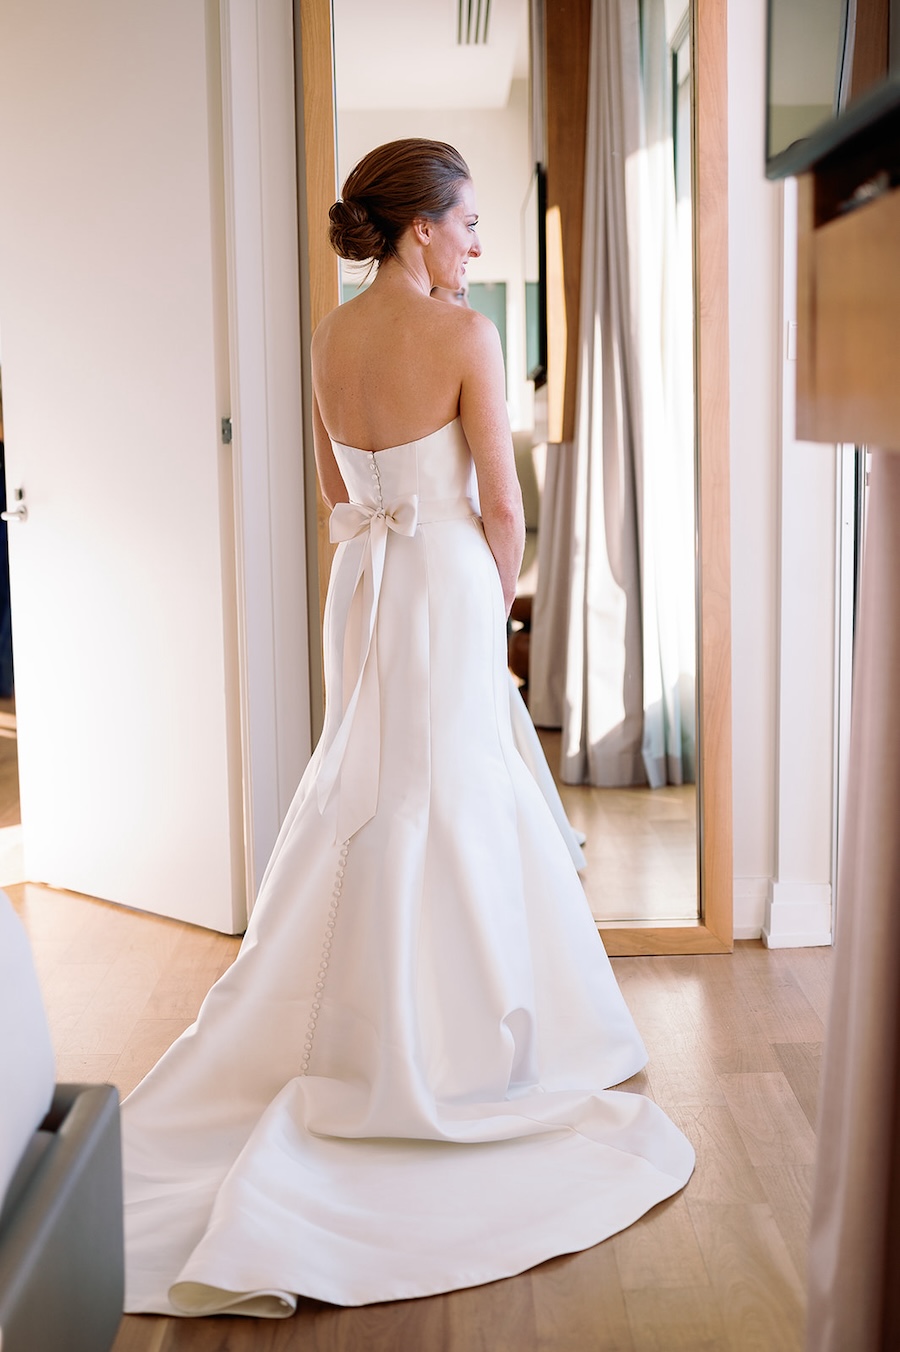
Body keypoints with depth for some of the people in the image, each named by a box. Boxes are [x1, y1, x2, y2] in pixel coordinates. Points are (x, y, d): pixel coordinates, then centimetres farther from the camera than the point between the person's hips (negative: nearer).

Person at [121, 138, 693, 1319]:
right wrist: (496, 601, 4)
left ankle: (360, 1033, 28)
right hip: (450, 583, -7)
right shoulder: (466, 336, -15)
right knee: (446, 808, 2)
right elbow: (501, 507, -12)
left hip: (360, 587, 7)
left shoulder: (329, 339, 6)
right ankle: (434, 1049, 13)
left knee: (360, 803, 16)